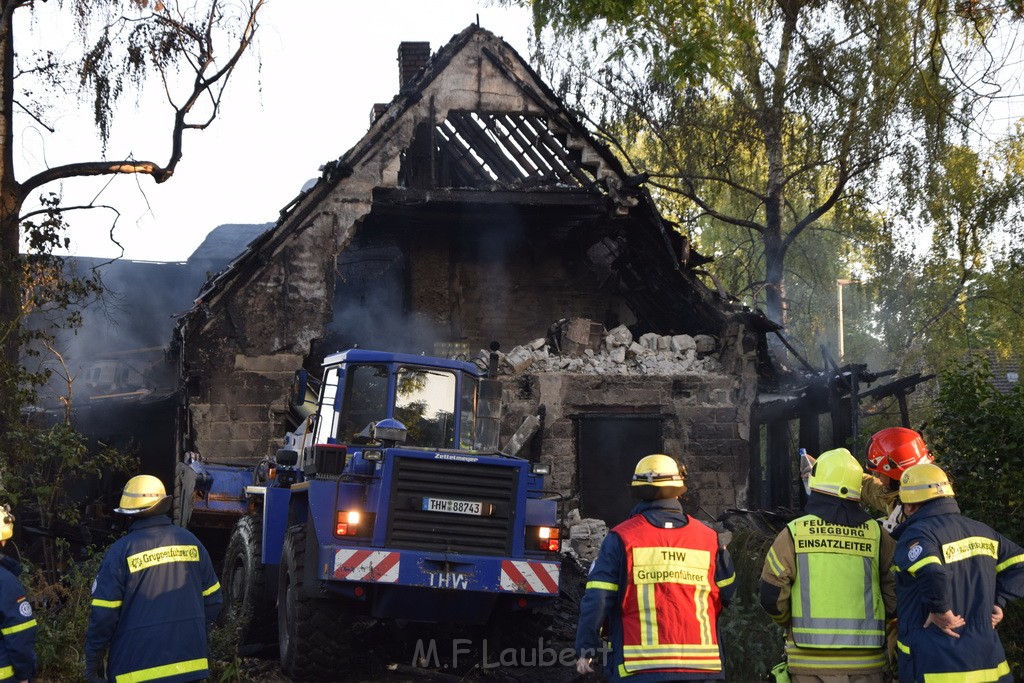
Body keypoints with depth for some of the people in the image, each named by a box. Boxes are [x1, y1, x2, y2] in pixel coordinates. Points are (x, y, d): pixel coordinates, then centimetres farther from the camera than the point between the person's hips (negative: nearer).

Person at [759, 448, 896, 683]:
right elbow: (896, 595, 1)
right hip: (866, 663, 1)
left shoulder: (793, 534, -3)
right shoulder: (876, 535, 1)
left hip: (811, 663, -1)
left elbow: (771, 594, -5)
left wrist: (789, 623, 14)